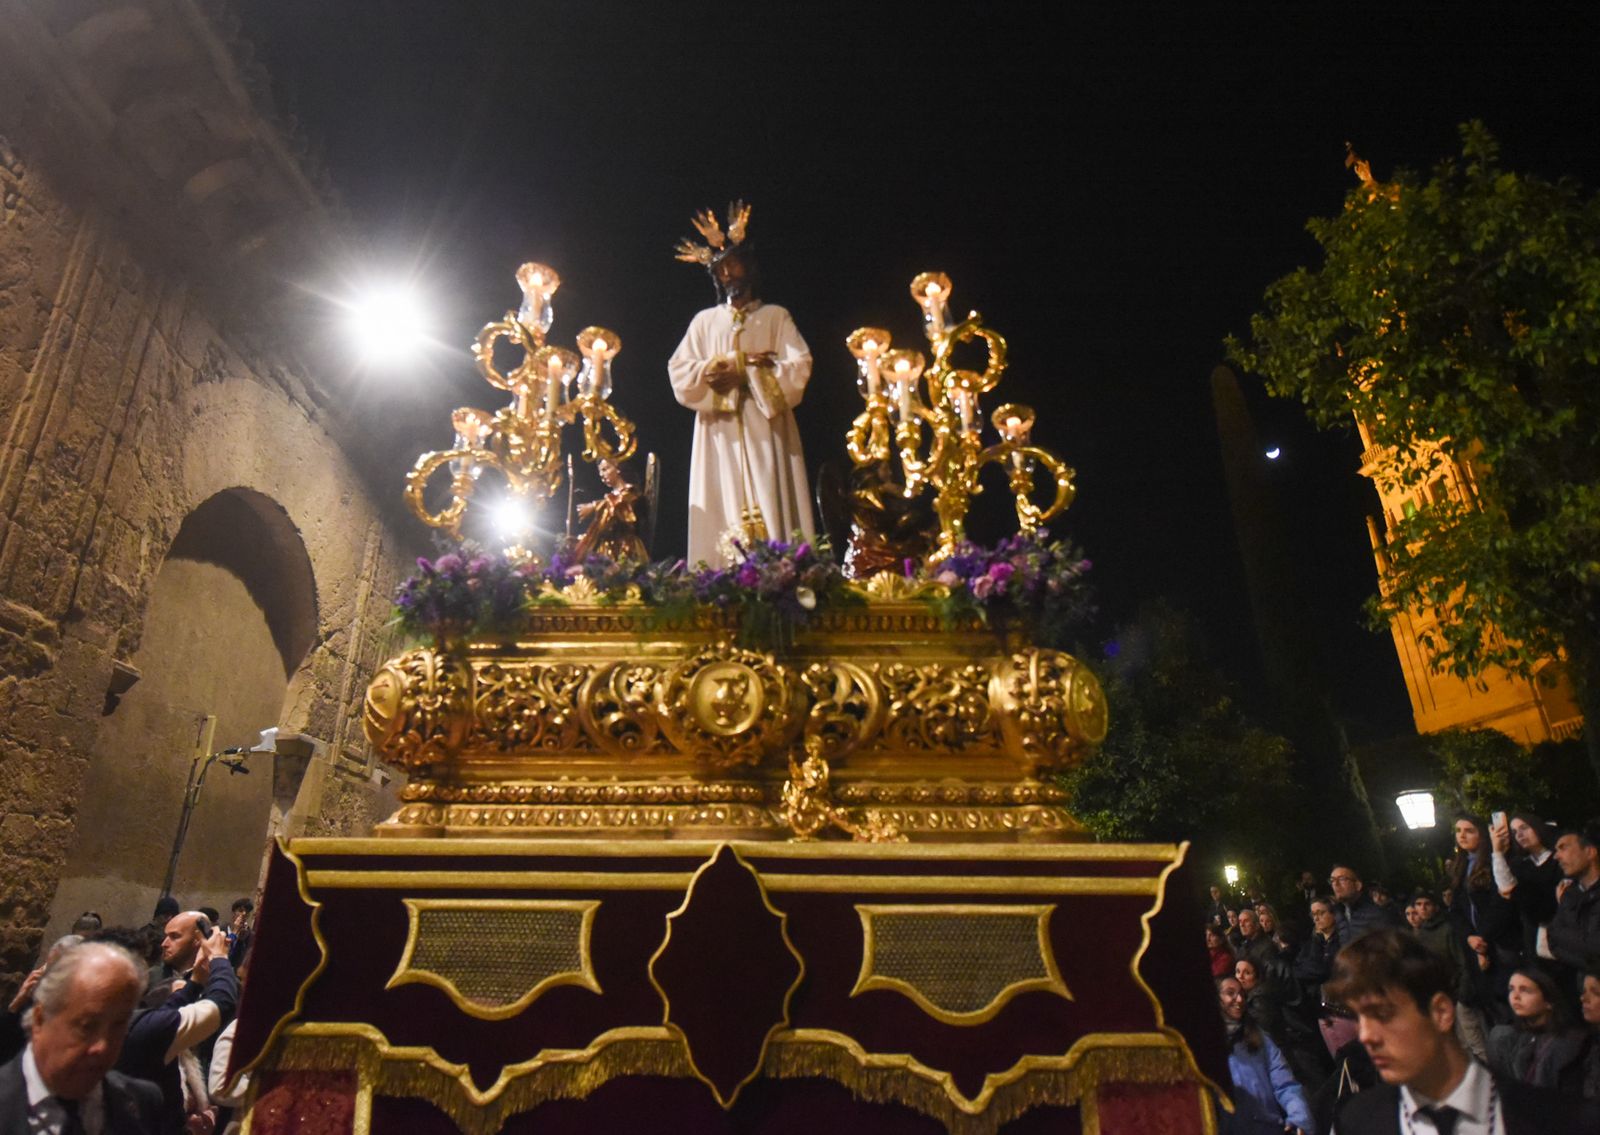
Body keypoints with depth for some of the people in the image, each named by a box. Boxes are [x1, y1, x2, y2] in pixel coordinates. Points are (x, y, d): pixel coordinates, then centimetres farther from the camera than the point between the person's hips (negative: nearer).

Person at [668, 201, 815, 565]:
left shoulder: (775, 316, 13)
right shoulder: (704, 321, 17)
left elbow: (799, 368, -2)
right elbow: (680, 372, 4)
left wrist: (742, 373, -12)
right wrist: (747, 360, -8)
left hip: (764, 430, -1)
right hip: (719, 433, 2)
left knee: (769, 507, -9)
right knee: (723, 513, -6)